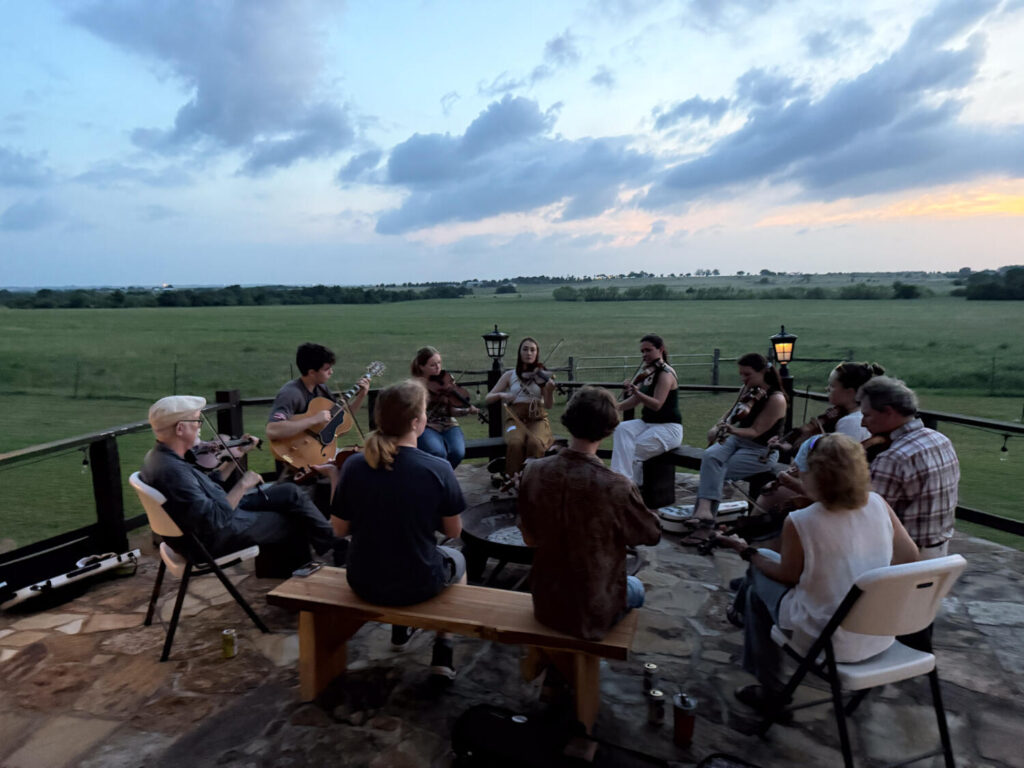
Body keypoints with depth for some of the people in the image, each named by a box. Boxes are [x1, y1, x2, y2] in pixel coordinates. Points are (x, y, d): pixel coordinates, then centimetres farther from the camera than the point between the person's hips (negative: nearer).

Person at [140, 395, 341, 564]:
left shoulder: (158, 456, 1)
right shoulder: (172, 470, -32)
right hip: (213, 541, -9)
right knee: (296, 521, 3)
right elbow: (215, 520, -32)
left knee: (290, 492, 7)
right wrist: (242, 485, -22)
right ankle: (337, 548, 27)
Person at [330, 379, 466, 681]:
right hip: (418, 584, -3)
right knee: (456, 560, 31)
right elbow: (453, 531, -8)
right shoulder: (438, 470, -21)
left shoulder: (353, 466, -14)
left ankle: (400, 630, 47)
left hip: (364, 583, 3)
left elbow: (340, 529, -2)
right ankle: (443, 652, 24)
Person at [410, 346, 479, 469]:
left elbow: (451, 410, 4)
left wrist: (467, 411, -14)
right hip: (426, 427, -3)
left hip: (448, 425, 3)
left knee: (458, 452, -26)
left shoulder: (446, 378, 4)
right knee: (438, 453, -33)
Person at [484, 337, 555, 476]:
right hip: (515, 419, 0)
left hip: (537, 419, 0)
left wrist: (550, 391, -27)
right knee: (515, 443, -33)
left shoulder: (542, 375, 6)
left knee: (535, 443, -34)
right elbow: (487, 399, 7)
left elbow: (548, 405, -5)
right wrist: (501, 395, -15)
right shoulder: (510, 375, 9)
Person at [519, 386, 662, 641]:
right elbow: (652, 534, -9)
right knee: (635, 587, 30)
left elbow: (529, 538, -2)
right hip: (593, 612, -4)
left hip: (545, 604, 4)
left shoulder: (533, 471, -16)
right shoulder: (616, 487, -29)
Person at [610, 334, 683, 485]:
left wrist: (636, 392, -42)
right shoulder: (648, 373, 12)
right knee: (621, 429, -21)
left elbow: (657, 404, -27)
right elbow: (635, 401, 15)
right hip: (647, 423, 7)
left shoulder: (666, 374, -14)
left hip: (668, 428, -7)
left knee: (632, 450, -25)